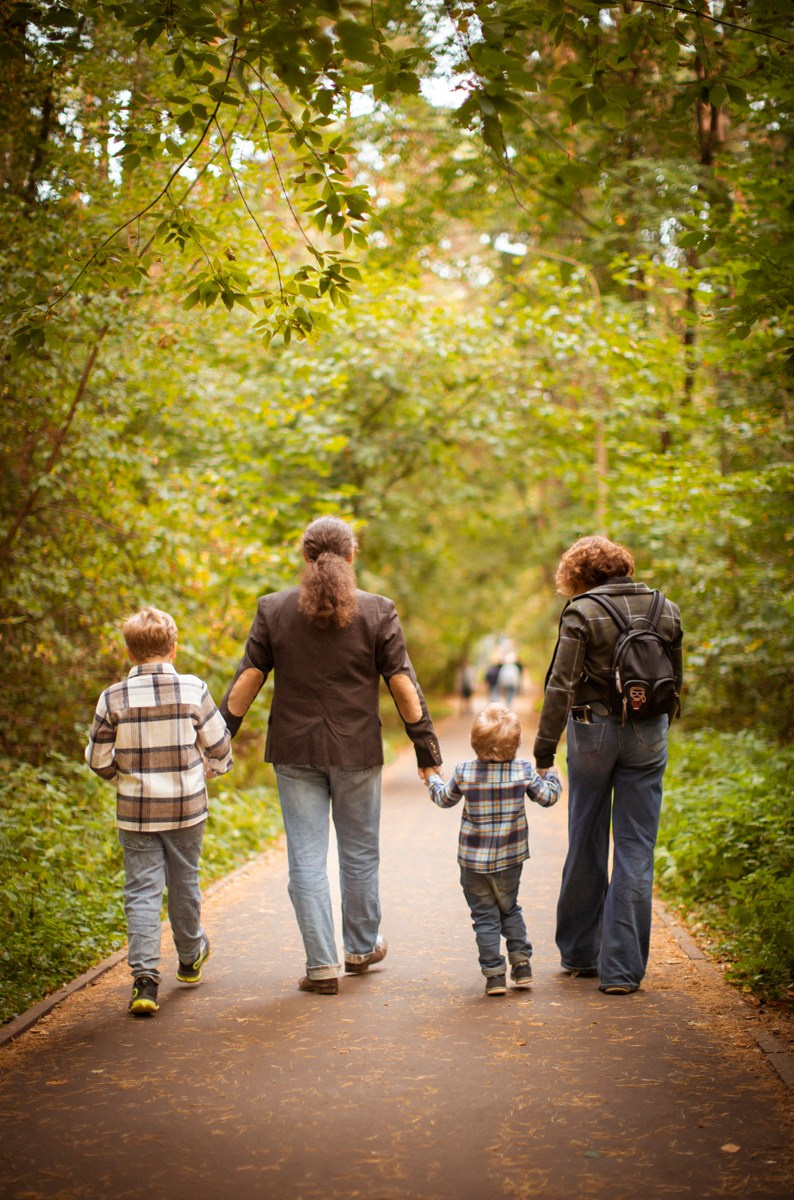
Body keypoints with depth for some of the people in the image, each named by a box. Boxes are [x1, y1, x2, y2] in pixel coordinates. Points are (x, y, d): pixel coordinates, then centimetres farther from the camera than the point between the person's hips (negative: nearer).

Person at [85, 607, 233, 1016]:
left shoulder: (114, 698, -9)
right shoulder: (194, 690, -9)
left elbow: (99, 759, -1)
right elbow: (219, 746, -1)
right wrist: (207, 771, 20)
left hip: (135, 811, -1)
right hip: (187, 806, 1)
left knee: (142, 890, 3)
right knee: (184, 883, 18)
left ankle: (145, 978, -8)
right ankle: (190, 957, 39)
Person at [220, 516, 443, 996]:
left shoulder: (274, 609, -1)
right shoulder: (377, 611, -4)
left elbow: (247, 681, -1)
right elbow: (403, 685, -3)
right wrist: (427, 749, 3)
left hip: (294, 750, 0)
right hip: (357, 752, 0)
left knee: (307, 860, 4)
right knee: (360, 853, 16)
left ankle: (322, 965, 4)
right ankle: (362, 948, 31)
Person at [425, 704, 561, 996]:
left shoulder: (464, 773, -11)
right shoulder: (524, 771, -10)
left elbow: (445, 799, 6)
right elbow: (548, 797, 3)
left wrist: (433, 780, 27)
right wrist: (551, 774, 23)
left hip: (473, 862, -1)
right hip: (509, 860, 2)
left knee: (485, 916, 7)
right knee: (510, 910, 22)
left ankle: (494, 974, 5)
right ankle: (521, 963, 17)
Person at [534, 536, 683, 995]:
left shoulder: (582, 613, -8)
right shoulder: (666, 610, 5)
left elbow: (560, 687, -12)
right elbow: (676, 682, 11)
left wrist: (544, 752, -9)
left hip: (594, 732, -2)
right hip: (649, 735, 2)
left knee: (587, 846, 12)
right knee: (636, 851, 4)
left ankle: (580, 953, 25)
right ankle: (622, 969, 3)